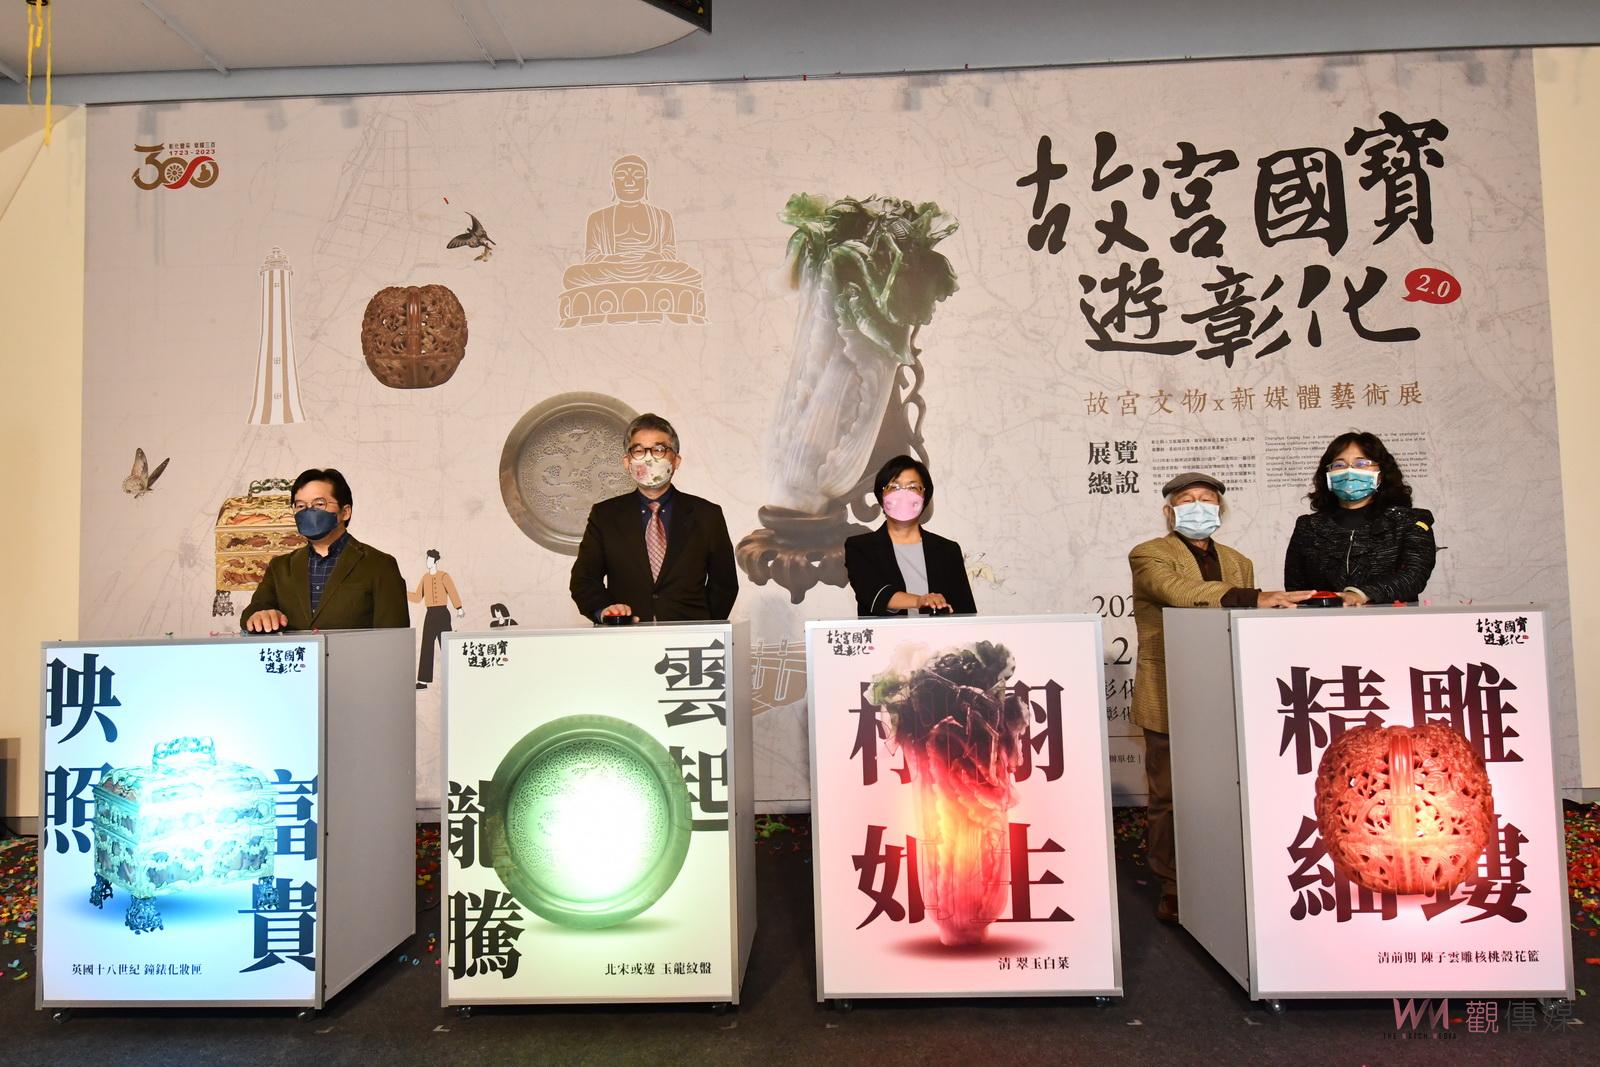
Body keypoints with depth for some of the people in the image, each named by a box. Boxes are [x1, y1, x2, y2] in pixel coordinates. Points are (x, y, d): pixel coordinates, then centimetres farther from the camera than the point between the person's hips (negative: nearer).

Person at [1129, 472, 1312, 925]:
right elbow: (1179, 592, -21)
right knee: (1172, 801, 0)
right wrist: (1256, 598, -29)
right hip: (1171, 699, -4)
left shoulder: (1238, 562, 20)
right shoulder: (1149, 556, 0)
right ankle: (1174, 893, 11)